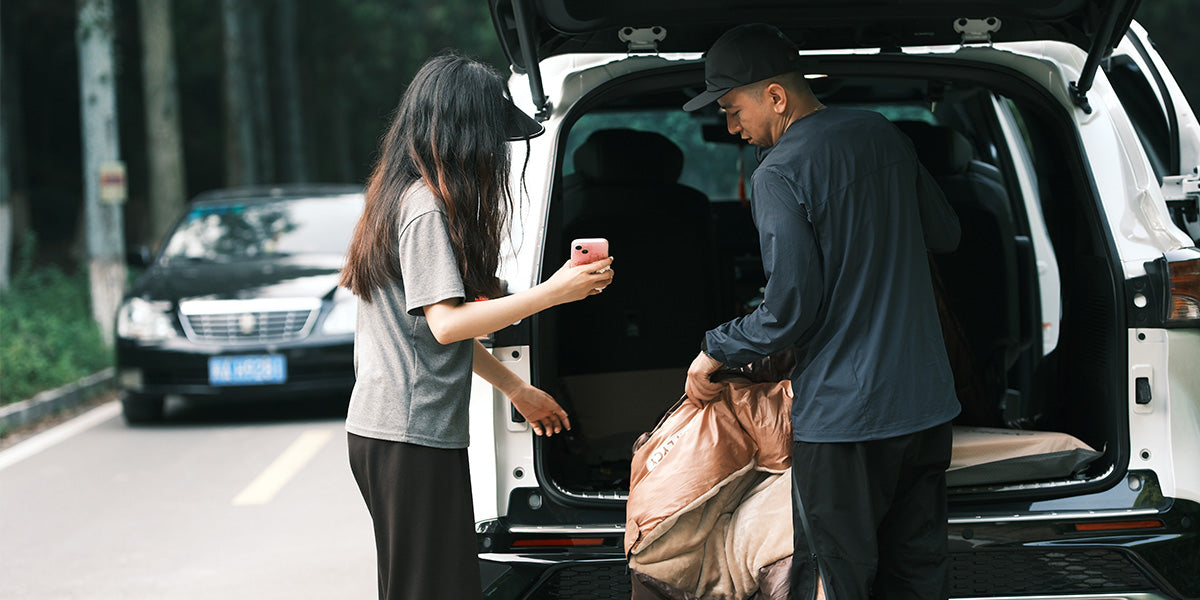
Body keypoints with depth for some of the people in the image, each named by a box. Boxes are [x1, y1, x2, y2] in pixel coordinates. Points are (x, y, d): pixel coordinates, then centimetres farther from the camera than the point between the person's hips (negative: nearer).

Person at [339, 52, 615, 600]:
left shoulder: (398, 197, 17)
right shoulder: (426, 208, -14)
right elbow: (446, 323, -21)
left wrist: (516, 389, 25)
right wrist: (552, 293, -21)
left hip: (382, 428, 10)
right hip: (412, 437, -10)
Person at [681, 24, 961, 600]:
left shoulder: (780, 174, -16)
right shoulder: (883, 134, 7)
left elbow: (791, 309, -18)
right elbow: (945, 233, 19)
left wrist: (715, 350, -3)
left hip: (842, 414, -7)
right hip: (927, 400, 7)